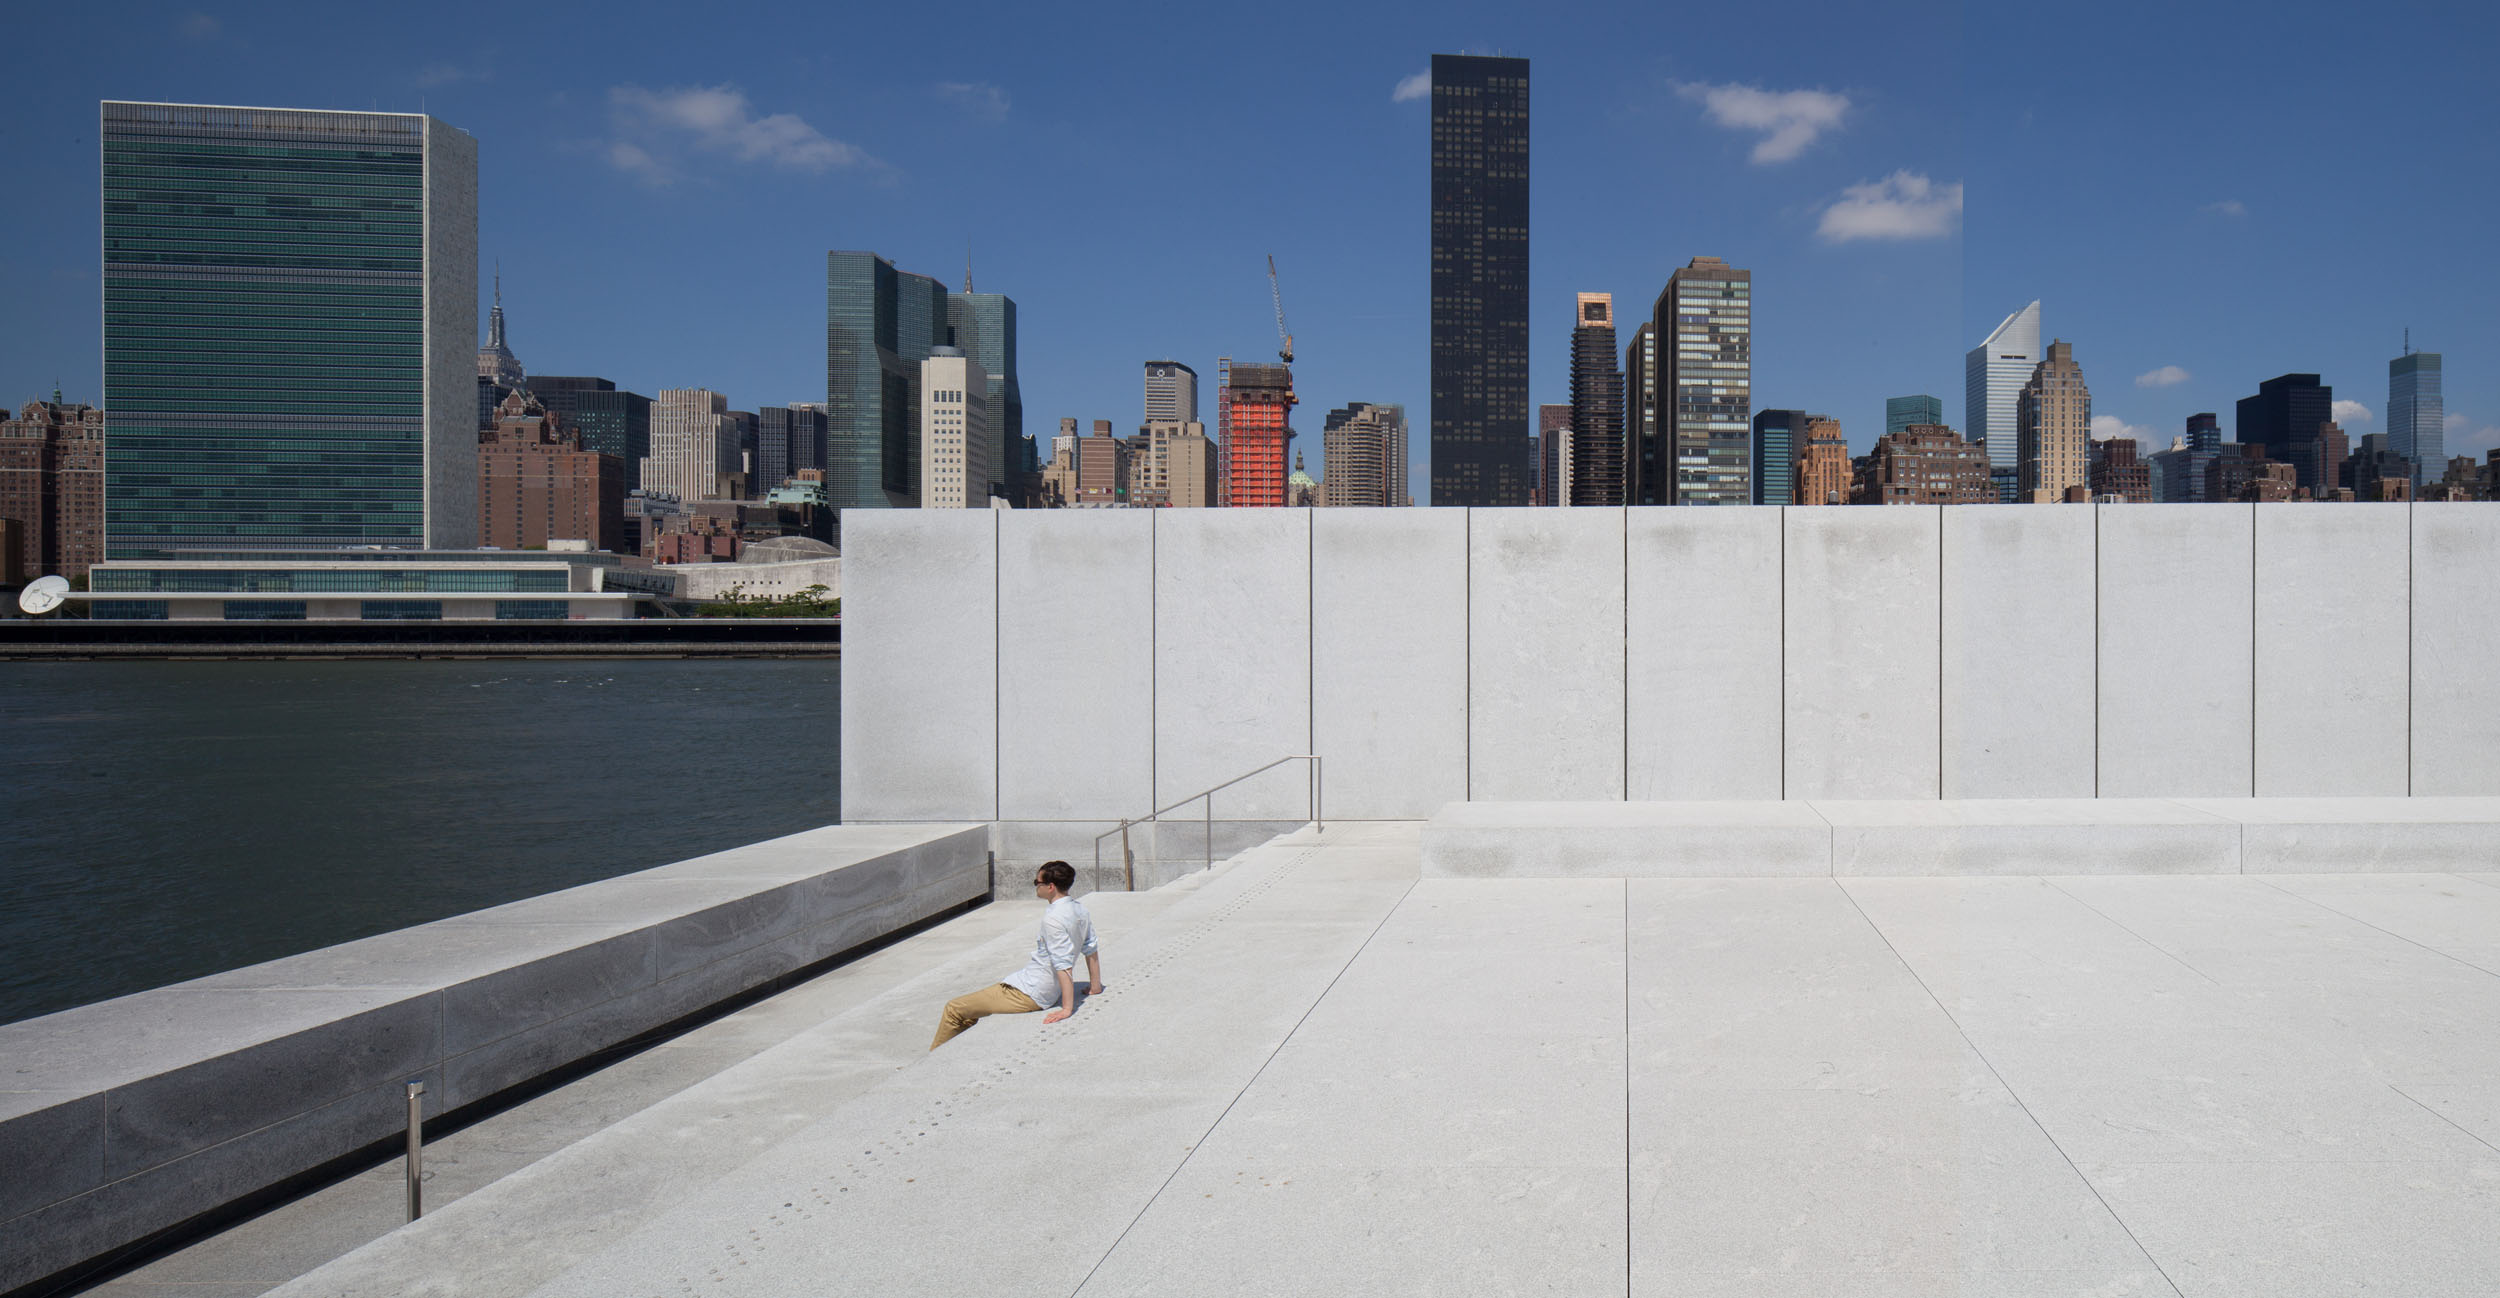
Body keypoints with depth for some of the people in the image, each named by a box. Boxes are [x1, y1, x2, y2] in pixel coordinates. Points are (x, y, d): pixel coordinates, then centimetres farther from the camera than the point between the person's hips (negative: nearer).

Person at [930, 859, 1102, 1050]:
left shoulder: (1053, 918, -24)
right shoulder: (1079, 909, 3)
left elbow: (1063, 966, -26)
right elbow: (1092, 949, 12)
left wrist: (1067, 1008, -25)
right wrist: (1095, 985, 22)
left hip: (1028, 994, -10)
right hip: (1046, 993, 10)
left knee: (954, 1009, -2)